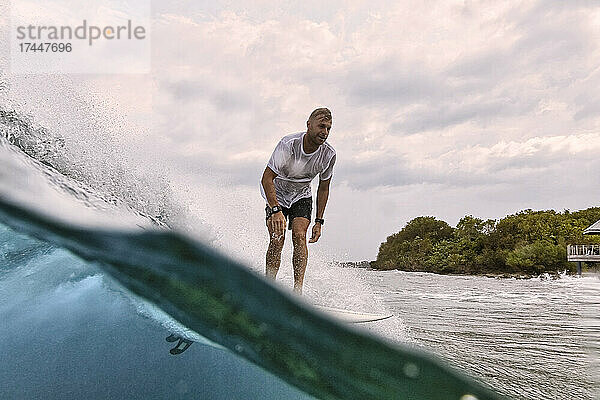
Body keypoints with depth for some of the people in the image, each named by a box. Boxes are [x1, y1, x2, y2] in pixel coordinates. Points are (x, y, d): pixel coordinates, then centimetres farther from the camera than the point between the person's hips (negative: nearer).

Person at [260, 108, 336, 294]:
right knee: (277, 239, -17)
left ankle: (298, 290, -20)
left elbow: (323, 189, -1)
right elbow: (267, 178, -28)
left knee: (299, 235, -19)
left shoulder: (329, 154, -15)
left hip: (301, 196, 2)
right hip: (276, 195, -2)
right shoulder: (288, 144, -28)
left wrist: (319, 221, -3)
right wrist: (276, 210, -40)